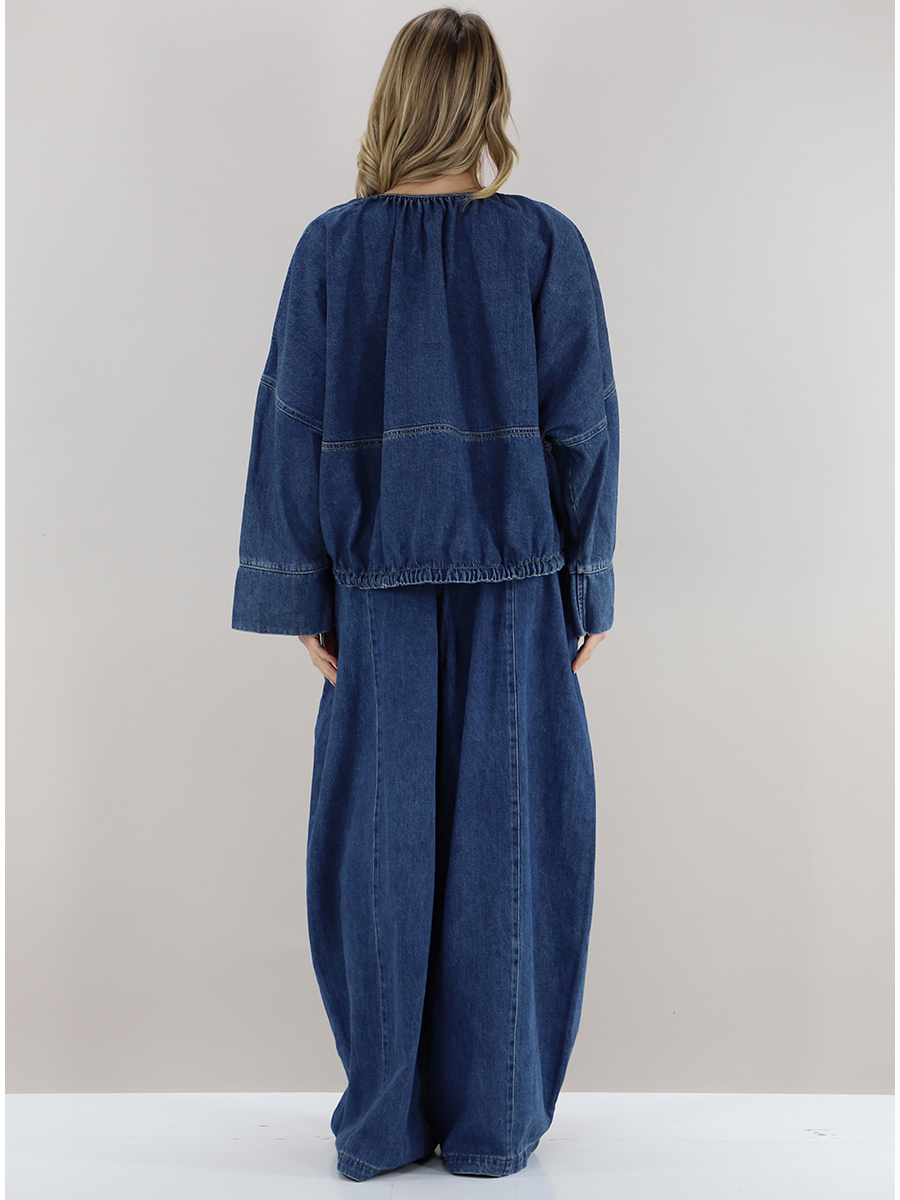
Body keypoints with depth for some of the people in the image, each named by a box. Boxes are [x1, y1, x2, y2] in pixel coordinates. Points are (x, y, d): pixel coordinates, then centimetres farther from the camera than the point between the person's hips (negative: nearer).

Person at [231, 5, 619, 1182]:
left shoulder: (330, 247, -1)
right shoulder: (545, 244, -4)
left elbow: (292, 427, -3)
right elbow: (582, 427, -5)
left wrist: (302, 595, 3)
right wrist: (589, 589, 3)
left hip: (381, 579, 1)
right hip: (516, 578, -1)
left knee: (381, 836, 9)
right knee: (504, 835, 8)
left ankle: (383, 1118, 18)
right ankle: (492, 1120, 17)